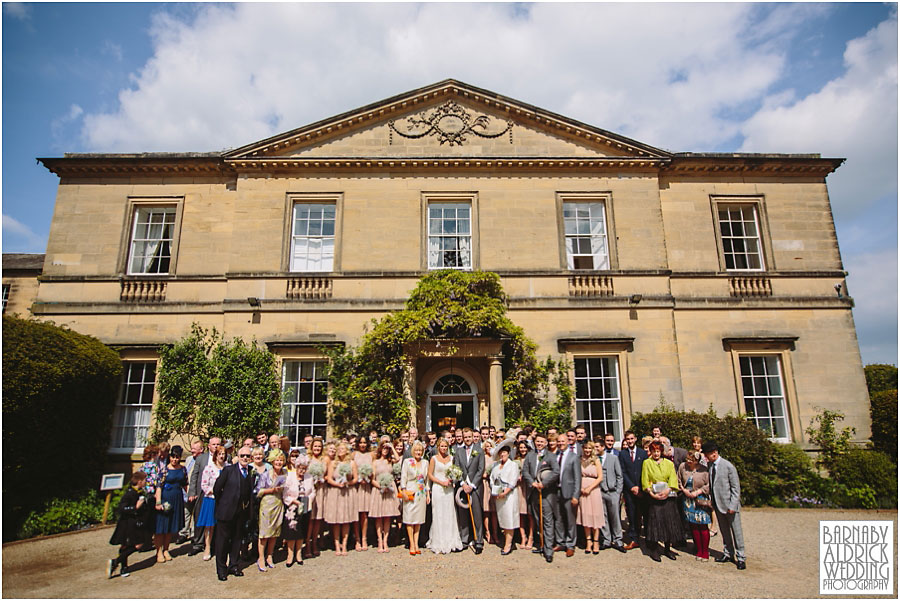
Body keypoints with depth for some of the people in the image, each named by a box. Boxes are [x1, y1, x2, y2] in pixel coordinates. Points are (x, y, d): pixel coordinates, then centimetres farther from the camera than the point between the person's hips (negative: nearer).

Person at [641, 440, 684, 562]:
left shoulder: (669, 463, 11)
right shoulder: (647, 463, 6)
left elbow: (673, 479, 1)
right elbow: (645, 481, 1)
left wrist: (667, 490, -15)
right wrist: (652, 494, -12)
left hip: (668, 496, 2)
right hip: (654, 497, -2)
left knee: (669, 522, 3)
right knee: (655, 521, -6)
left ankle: (667, 549, 16)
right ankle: (654, 550, 3)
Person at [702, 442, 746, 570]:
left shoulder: (728, 466, -14)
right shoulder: (709, 465, 2)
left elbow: (736, 487, -11)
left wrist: (732, 505, -15)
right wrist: (710, 500, 3)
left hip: (729, 504, -5)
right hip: (717, 504, 6)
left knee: (736, 530, 5)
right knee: (724, 530, 16)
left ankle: (740, 557, 16)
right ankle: (728, 553, 28)